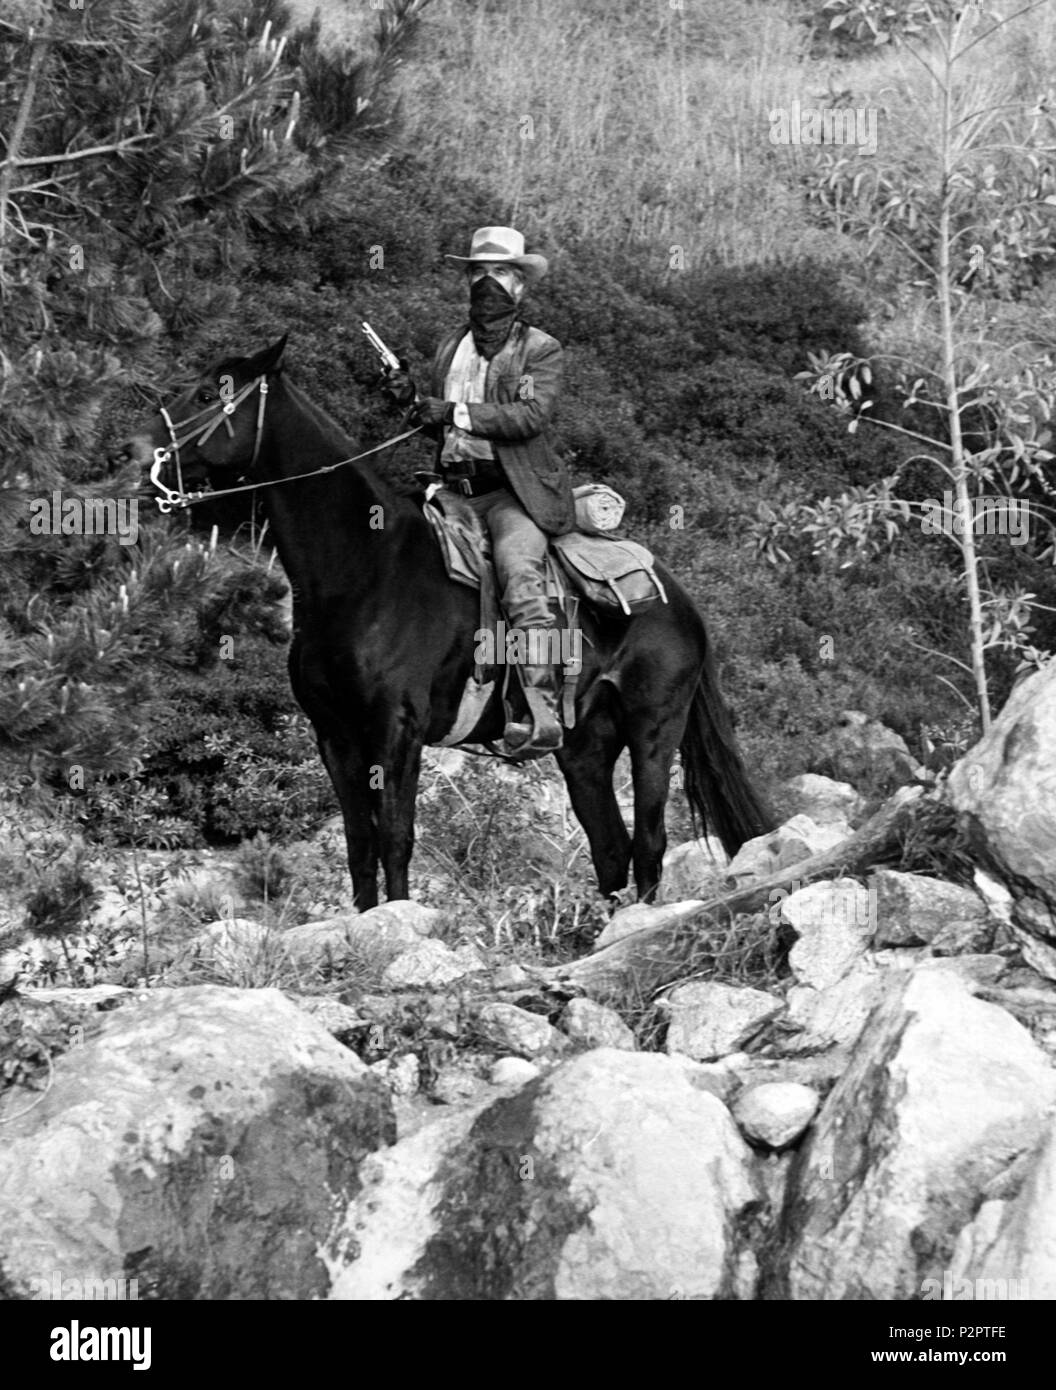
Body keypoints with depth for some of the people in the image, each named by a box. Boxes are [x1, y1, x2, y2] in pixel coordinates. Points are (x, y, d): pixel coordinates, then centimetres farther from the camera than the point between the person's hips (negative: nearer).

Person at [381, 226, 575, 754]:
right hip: (454, 489, 7)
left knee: (520, 574, -31)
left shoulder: (540, 349, 3)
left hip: (513, 492, -7)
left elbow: (532, 415, -14)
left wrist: (456, 412, -18)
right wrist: (412, 400, 3)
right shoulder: (451, 346, 21)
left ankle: (542, 715, -37)